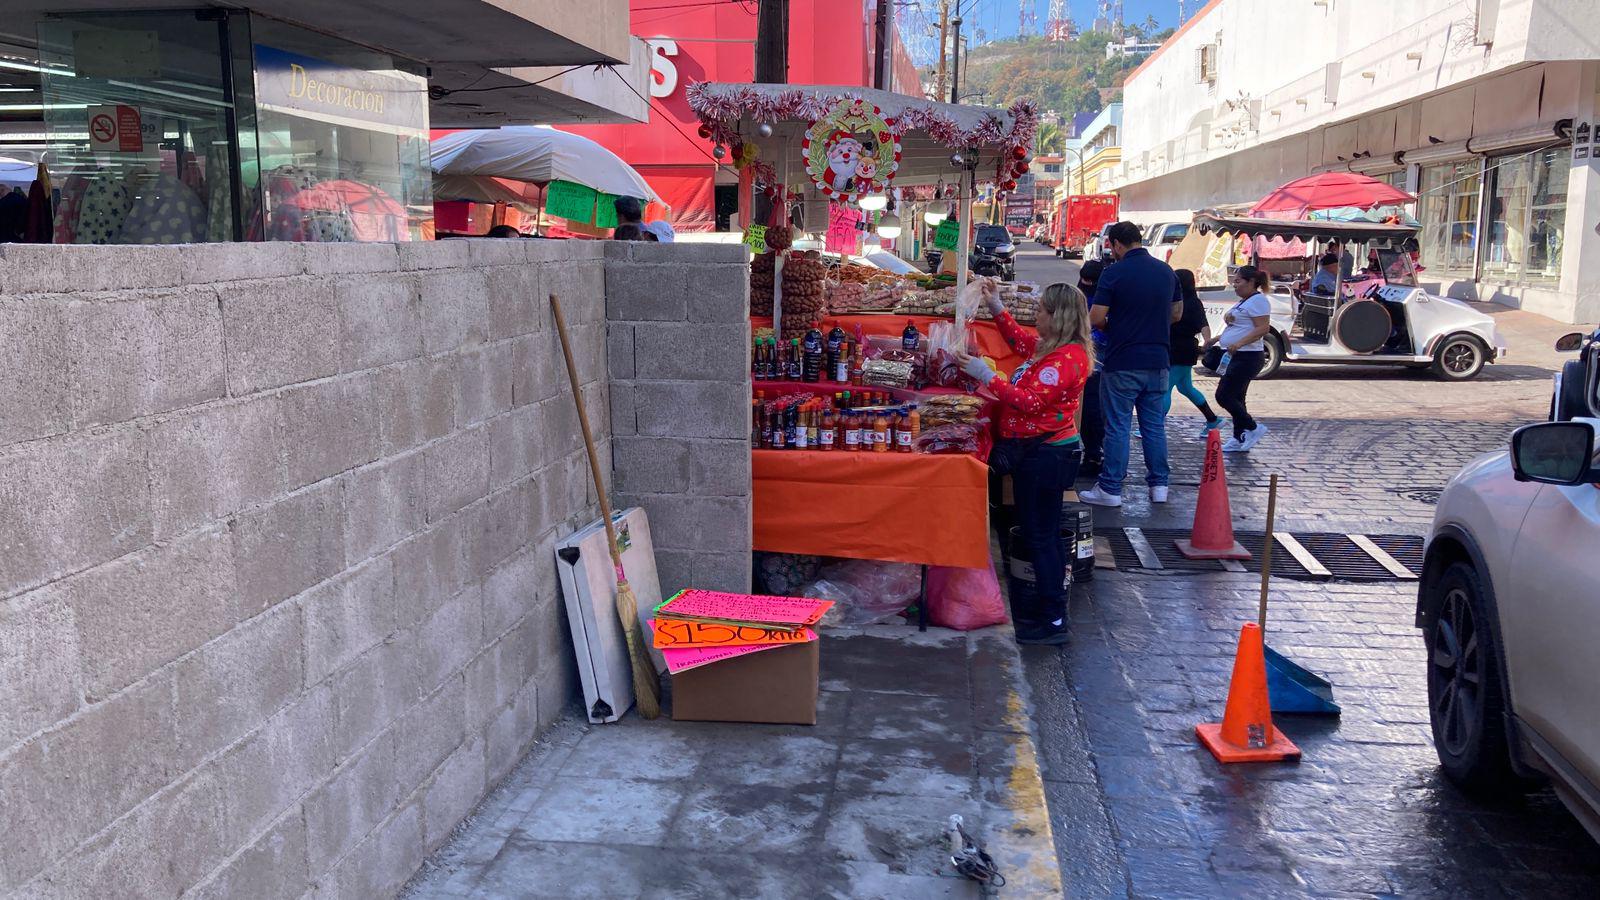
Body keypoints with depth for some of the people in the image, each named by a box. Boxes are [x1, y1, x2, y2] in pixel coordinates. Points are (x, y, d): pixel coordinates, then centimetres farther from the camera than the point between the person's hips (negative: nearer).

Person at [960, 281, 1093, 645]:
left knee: (1041, 536, -4)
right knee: (1042, 533, 18)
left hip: (1045, 455, -11)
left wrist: (986, 376, -25)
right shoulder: (1053, 348, 10)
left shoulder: (1066, 358, -21)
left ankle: (1054, 622, 3)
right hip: (1038, 452, 11)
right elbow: (1021, 342, 30)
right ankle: (1050, 604, 30)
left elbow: (1031, 400, -28)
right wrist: (997, 308, 22)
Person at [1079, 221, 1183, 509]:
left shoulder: (1114, 272, -11)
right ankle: (1159, 484, 18)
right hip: (1158, 362, 5)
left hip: (1122, 363, -5)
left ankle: (1110, 489, 6)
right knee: (1155, 424, 13)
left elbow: (1096, 318, -13)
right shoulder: (1166, 271, 7)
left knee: (1118, 426, 1)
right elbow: (1177, 314, 15)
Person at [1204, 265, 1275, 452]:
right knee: (1236, 398, 12)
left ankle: (1253, 428, -2)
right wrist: (1218, 339, 13)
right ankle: (1240, 440, 17)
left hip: (1247, 357, -11)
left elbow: (1263, 328, -22)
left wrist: (1239, 343, -30)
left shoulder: (1258, 300, -14)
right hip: (1236, 357, 11)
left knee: (1224, 396, -11)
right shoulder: (1244, 301, 17)